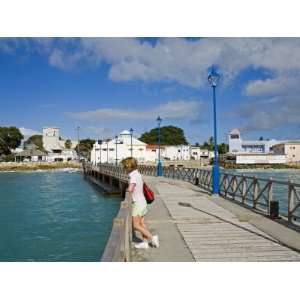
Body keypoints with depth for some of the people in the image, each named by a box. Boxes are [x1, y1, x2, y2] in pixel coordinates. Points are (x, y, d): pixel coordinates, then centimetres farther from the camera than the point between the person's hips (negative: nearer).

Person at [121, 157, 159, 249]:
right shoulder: (138, 174, 8)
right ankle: (145, 242, 14)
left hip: (138, 203, -9)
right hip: (142, 201, 9)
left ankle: (152, 238, -1)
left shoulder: (133, 176, -20)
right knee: (141, 224, 12)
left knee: (136, 226, -2)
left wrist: (127, 189, -5)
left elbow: (130, 190, -29)